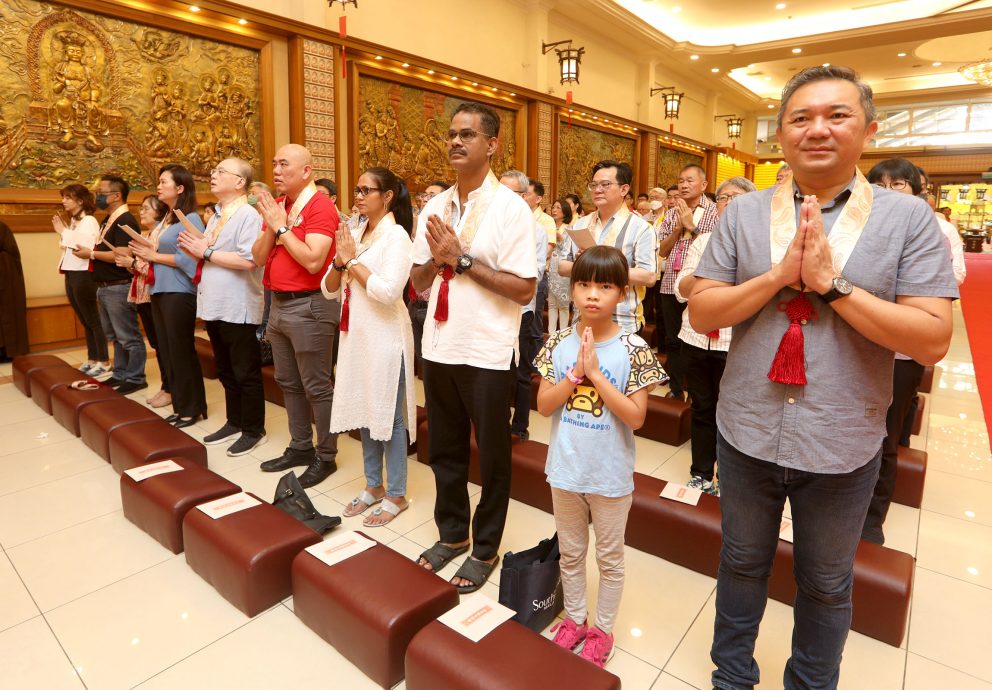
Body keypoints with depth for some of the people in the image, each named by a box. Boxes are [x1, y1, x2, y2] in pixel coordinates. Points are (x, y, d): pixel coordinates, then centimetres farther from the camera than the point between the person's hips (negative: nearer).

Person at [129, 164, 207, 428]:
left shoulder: (190, 219, -11)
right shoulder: (166, 219, 17)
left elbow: (187, 259, -19)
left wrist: (154, 256, -10)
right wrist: (145, 254, 2)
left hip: (179, 293, -9)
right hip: (159, 291, 10)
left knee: (181, 352, -2)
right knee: (166, 353, 12)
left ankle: (191, 409, 10)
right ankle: (179, 405, 22)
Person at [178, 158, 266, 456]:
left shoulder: (248, 215, -13)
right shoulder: (216, 216, 15)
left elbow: (248, 261, -25)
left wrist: (206, 253, -16)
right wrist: (195, 250, 1)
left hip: (238, 308, -9)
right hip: (214, 305, 9)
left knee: (246, 373, 2)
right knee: (226, 371, 18)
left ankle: (254, 430, 15)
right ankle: (234, 422, 31)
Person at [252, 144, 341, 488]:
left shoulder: (321, 206, -13)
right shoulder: (277, 205, 12)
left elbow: (313, 261, -23)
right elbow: (258, 257, 8)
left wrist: (282, 226, -16)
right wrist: (270, 225, -8)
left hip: (309, 305, -9)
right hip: (279, 304, 9)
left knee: (316, 386, 0)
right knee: (288, 383, 16)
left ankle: (326, 456, 13)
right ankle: (300, 447, 30)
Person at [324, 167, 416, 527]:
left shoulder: (396, 235, -10)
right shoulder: (355, 233, 11)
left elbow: (388, 292, -23)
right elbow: (328, 290, 10)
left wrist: (354, 261, -12)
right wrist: (340, 261, -8)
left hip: (384, 336, -7)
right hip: (356, 334, 8)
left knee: (389, 415, 2)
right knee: (364, 412, 15)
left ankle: (396, 495, 17)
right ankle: (374, 485, 31)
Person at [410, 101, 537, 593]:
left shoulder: (510, 208, -9)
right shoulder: (434, 206, 7)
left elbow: (525, 289, -16)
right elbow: (418, 282, 10)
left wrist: (462, 259, -18)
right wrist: (436, 258, -11)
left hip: (488, 353, -5)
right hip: (438, 347, 6)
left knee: (491, 457, 10)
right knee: (444, 450, 17)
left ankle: (485, 548, 30)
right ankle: (451, 533, 39)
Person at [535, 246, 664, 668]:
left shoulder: (633, 349, -14)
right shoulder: (559, 343, -5)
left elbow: (635, 417, -18)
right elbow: (543, 406, -7)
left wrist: (595, 373, -24)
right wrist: (576, 373, -21)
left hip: (610, 475, -2)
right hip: (566, 469, 3)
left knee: (609, 558, 18)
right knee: (570, 553, 21)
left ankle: (602, 629, 39)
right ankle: (574, 619, 44)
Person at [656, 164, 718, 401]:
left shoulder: (713, 211, -1)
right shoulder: (672, 213, 13)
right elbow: (662, 250, 7)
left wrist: (692, 226, -11)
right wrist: (678, 228, -5)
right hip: (671, 284, 5)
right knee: (672, 340, 10)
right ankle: (675, 389, 23)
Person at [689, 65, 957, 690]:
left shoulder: (909, 218, -6)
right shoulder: (743, 214, -2)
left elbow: (933, 340, -13)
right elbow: (702, 314, -8)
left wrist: (831, 283, -21)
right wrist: (780, 274, -20)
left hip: (842, 446, -1)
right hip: (747, 435, 2)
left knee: (827, 587, 21)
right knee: (742, 565, 22)